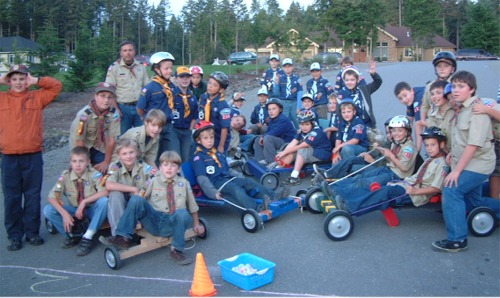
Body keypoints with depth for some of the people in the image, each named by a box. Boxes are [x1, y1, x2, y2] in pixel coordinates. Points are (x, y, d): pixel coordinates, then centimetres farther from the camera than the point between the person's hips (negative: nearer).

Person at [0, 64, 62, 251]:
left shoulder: (37, 97, 7)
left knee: (33, 196, 7)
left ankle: (32, 232, 19)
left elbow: (57, 86, 4)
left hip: (33, 156, 0)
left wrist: (36, 81, -1)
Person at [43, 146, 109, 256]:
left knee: (104, 201, -34)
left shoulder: (94, 174, -16)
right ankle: (72, 235, -6)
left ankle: (87, 237, -25)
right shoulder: (65, 175, -10)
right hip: (74, 211, 2)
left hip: (92, 210, -2)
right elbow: (52, 197, -14)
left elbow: (104, 192, -31)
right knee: (48, 210, -19)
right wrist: (64, 213, -27)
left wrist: (84, 202, -33)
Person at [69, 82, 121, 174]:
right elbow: (79, 142, -21)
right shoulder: (84, 114, -30)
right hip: (81, 146, -2)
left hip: (98, 146, 2)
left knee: (103, 169, -11)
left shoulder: (114, 114, -23)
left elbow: (111, 139, -15)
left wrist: (107, 162, -9)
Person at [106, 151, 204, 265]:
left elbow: (192, 206, 15)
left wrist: (196, 224, 17)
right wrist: (139, 218, -1)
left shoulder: (184, 183, 10)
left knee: (182, 213, -35)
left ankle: (176, 250, -19)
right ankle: (124, 237, -19)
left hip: (170, 225, -1)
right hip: (153, 221, 1)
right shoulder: (154, 181, 10)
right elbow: (142, 202, 11)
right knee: (135, 199, -20)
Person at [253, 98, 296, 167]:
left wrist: (263, 136, -9)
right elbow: (268, 131, 11)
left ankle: (271, 162, -29)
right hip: (279, 141, 10)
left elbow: (274, 133, -25)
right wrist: (262, 137, -12)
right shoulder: (272, 120, 11)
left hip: (287, 143, -10)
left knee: (268, 138, -31)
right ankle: (260, 160, 4)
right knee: (258, 140, 13)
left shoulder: (283, 120, -19)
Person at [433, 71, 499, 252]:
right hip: (467, 163, 9)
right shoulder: (461, 109, 7)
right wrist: (453, 152, 3)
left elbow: (474, 144, -25)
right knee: (472, 202, 19)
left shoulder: (477, 110, -19)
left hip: (477, 164, -9)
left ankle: (457, 239, -13)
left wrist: (457, 170, -25)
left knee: (451, 191, -21)